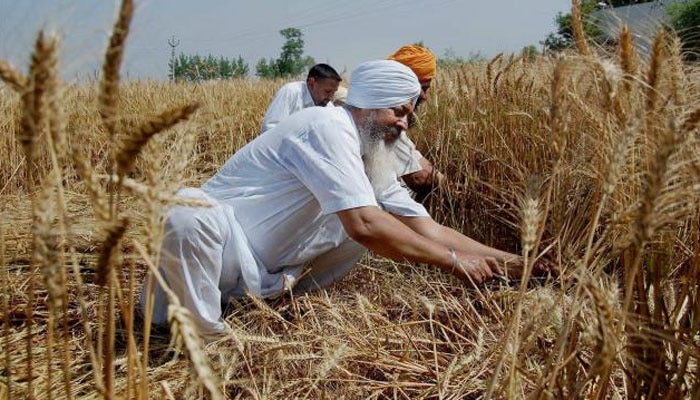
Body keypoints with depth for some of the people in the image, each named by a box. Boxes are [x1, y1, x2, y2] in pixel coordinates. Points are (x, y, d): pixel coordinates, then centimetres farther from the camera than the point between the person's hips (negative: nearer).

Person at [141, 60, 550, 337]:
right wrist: (453, 260, -23)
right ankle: (205, 333, -19)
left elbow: (428, 230, 4)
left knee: (376, 224, 2)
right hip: (220, 235, -7)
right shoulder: (329, 126, -22)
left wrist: (513, 262, 0)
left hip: (265, 273, 8)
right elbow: (364, 225, -32)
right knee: (187, 212, -40)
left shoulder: (372, 159, 4)